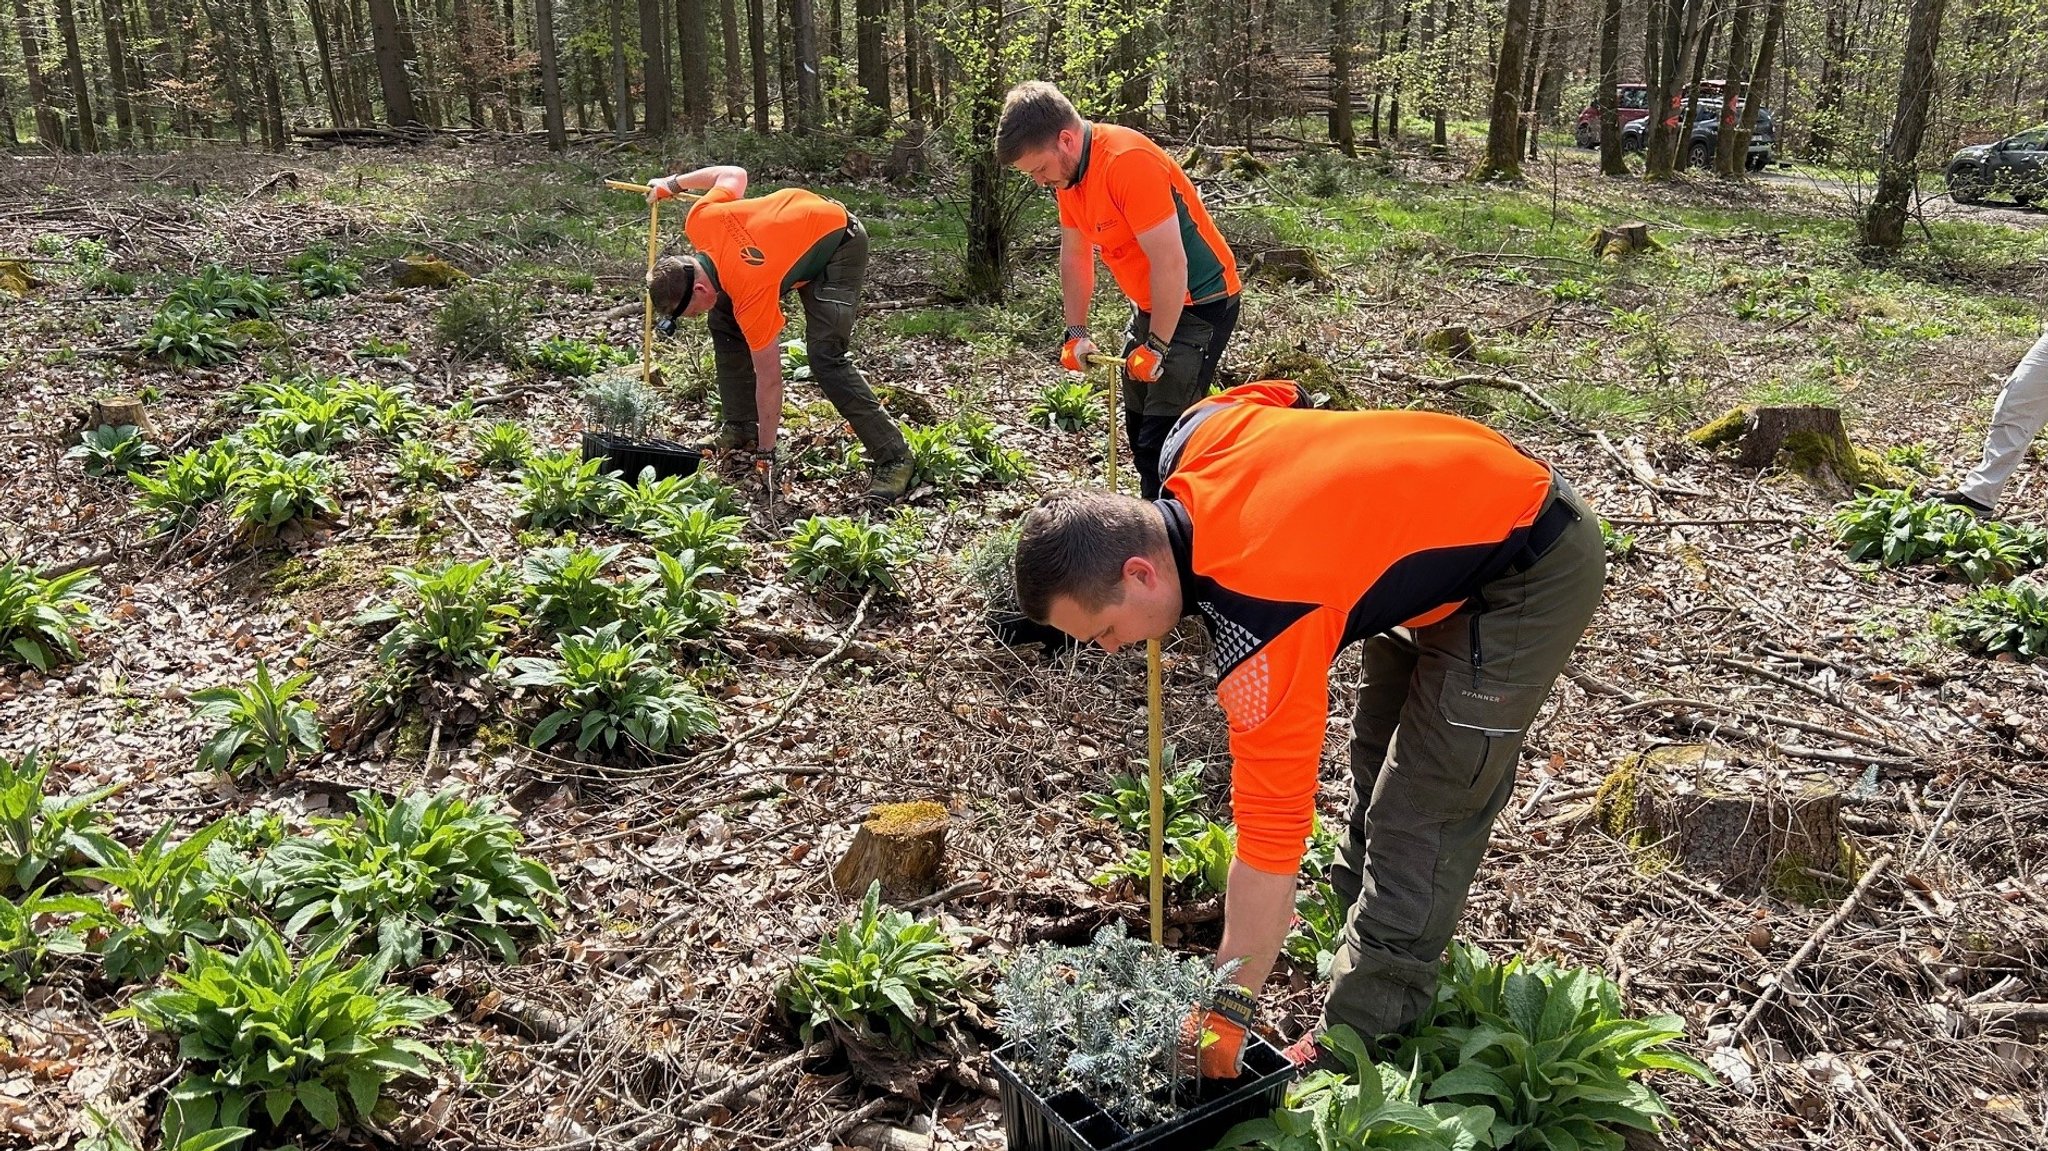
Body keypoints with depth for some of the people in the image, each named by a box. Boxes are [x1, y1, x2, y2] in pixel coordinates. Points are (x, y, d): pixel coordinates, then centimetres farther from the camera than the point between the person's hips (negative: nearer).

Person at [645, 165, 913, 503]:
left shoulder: (751, 292, -35)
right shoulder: (699, 220, -19)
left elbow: (769, 380, -27)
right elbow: (734, 174, 2)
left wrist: (765, 452, -20)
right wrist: (673, 183, 16)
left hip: (840, 243, -9)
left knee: (825, 356, -23)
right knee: (723, 322, 3)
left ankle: (893, 459, -18)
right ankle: (740, 429, 11)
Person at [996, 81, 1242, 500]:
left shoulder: (1129, 162, -28)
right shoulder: (1066, 171, 0)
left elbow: (1170, 264, -29)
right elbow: (1074, 256, 11)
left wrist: (1155, 347, -21)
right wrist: (1076, 333, 7)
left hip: (1199, 304, -9)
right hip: (1150, 305, 10)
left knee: (1161, 440, -13)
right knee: (1137, 426, 16)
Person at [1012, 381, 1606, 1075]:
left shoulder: (1260, 634, -35)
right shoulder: (1192, 441, -14)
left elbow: (1271, 835, -29)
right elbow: (1276, 396, 9)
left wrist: (1224, 1013, -20)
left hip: (1533, 572, -10)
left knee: (1422, 812, -7)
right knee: (1378, 754, 23)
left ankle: (1361, 1034, 5)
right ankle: (1355, 906, 43)